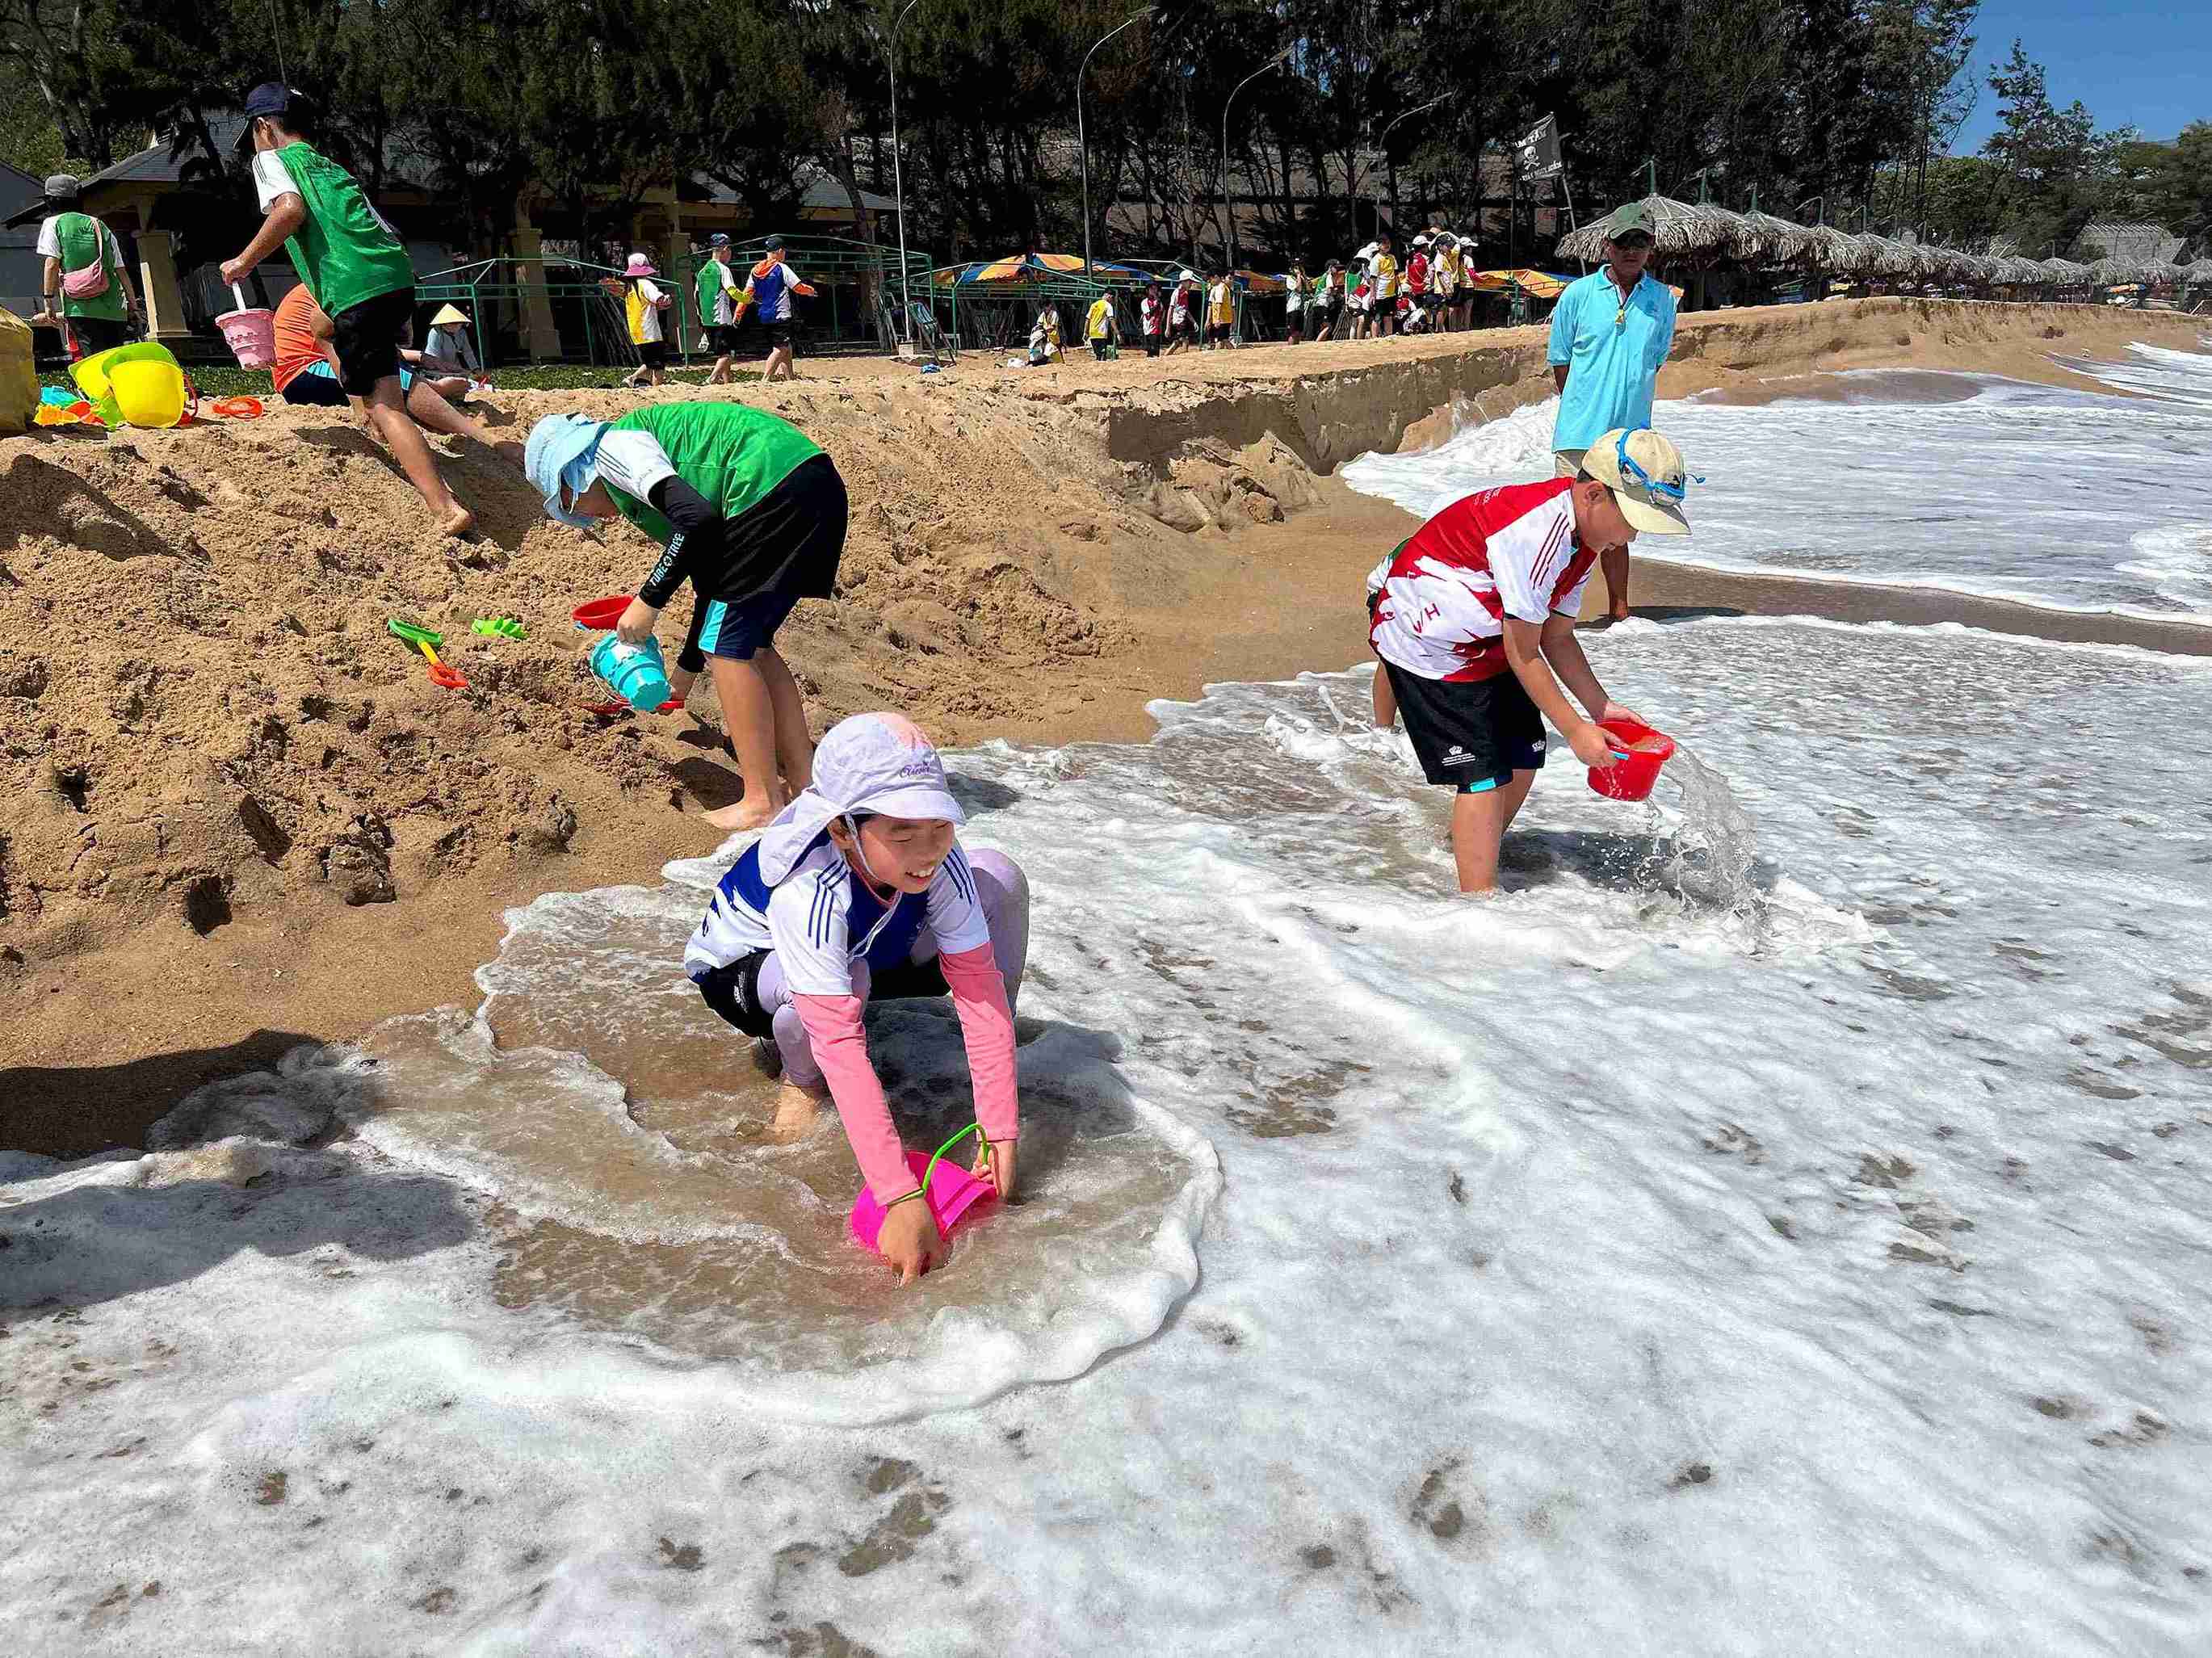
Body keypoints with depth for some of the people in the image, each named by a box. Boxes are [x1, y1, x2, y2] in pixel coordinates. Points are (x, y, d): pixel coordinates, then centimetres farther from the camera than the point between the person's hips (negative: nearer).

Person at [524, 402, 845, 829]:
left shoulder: (613, 446, 2)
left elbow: (697, 518, -14)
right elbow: (709, 572, 33)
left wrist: (648, 601, -4)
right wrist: (686, 670, 41)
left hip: (772, 485, -10)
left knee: (728, 646, -1)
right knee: (747, 644, 18)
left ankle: (764, 802, 3)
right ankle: (803, 780, 20)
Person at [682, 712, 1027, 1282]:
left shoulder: (939, 858, -29)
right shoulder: (807, 890, -43)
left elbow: (978, 983, -28)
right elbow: (841, 1045, -47)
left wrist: (1000, 1129, -33)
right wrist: (902, 1199, -51)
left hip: (871, 950, 5)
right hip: (740, 971, -4)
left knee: (999, 880, -18)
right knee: (848, 978, -41)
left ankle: (1003, 1075, -3)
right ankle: (800, 1076, -5)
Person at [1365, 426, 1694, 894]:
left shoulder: (1581, 536, 0)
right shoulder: (1536, 530, -31)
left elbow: (1557, 637, 8)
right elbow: (1523, 654, -24)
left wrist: (1600, 706, -2)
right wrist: (1574, 729, -18)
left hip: (1482, 646, 9)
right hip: (1423, 642, -9)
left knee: (1524, 756, 8)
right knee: (1484, 776, -12)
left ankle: (1475, 857, 29)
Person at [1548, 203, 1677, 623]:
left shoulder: (1662, 300, 5)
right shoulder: (1578, 294, -1)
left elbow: (1655, 362, 15)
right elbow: (1560, 362, 5)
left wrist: (1625, 404, 9)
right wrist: (1584, 408, 3)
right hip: (1579, 432, -3)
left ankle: (1619, 610, 24)